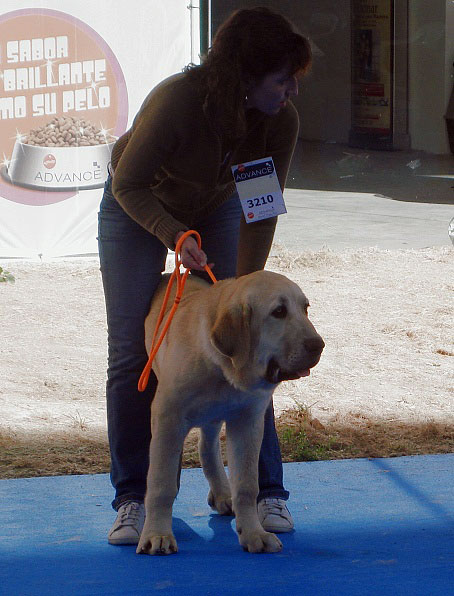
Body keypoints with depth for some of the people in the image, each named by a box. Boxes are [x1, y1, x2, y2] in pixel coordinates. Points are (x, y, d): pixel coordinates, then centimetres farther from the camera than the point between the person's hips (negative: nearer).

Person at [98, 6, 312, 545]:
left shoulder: (281, 121, -26)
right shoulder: (176, 101, -38)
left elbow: (261, 213, -17)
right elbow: (129, 185, -25)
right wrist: (176, 238, -37)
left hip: (216, 210, 3)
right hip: (137, 211, -3)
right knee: (131, 355, -7)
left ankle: (267, 493, 1)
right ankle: (132, 500, 2)